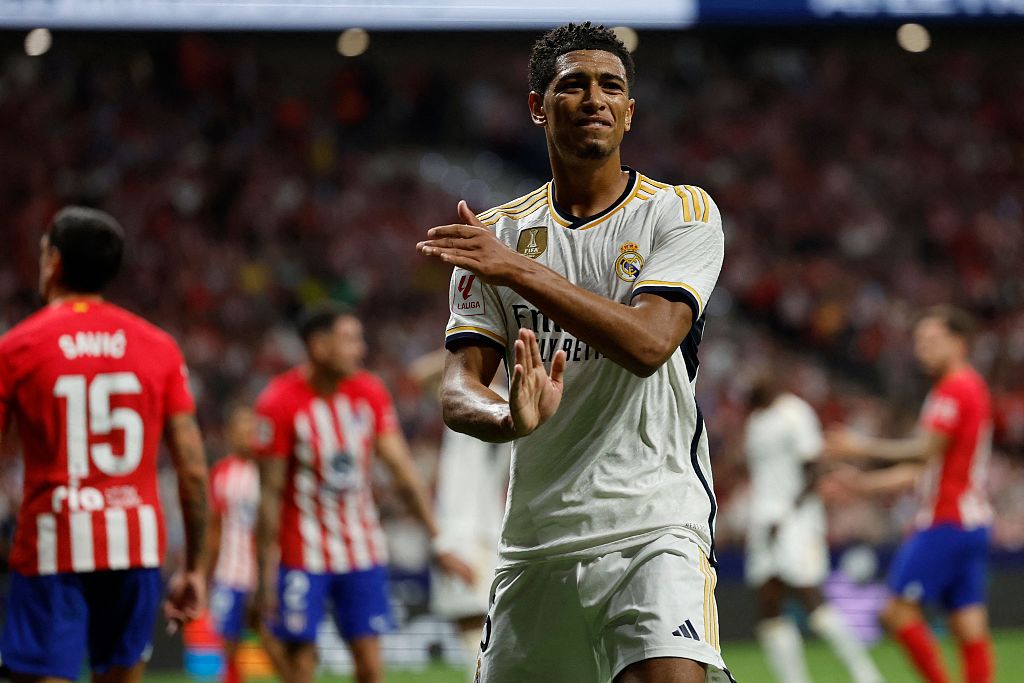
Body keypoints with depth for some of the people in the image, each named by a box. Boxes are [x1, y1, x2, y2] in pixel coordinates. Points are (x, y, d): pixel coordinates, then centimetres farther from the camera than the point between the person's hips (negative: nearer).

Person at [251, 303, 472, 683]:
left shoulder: (370, 393, 0)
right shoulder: (280, 402, -14)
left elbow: (403, 472, 3)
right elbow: (270, 494, -12)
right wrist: (263, 573, -11)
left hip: (363, 551, 4)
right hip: (303, 558, -4)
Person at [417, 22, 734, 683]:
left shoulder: (683, 212, 0)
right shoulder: (494, 236, 10)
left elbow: (647, 342, -17)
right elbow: (459, 391, 1)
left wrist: (517, 268, -21)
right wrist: (511, 418, -23)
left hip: (657, 526, -4)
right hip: (536, 538, 4)